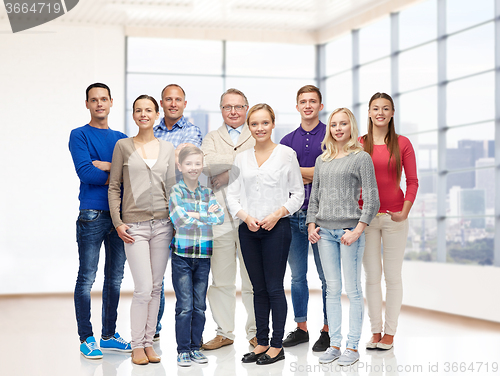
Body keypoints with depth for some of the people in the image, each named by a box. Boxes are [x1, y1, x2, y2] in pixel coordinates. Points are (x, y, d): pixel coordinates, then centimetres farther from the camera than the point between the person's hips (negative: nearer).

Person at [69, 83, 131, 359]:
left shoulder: (121, 138, 15)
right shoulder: (79, 135, 1)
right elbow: (85, 173, -13)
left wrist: (105, 165, -12)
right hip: (92, 216, -5)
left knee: (115, 278, 11)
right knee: (87, 279, -3)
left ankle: (109, 335, 21)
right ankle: (86, 339, 5)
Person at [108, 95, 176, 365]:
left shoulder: (168, 149, 10)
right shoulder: (123, 146, 2)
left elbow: (171, 187, 13)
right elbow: (114, 186, 3)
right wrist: (118, 222, -4)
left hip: (162, 223, 3)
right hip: (134, 225, -3)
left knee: (155, 287, 6)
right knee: (143, 289, -9)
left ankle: (149, 342, 16)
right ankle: (137, 345, 5)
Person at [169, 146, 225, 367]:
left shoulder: (207, 193, 9)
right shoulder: (175, 191, -3)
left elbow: (219, 218, -5)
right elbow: (179, 220, -18)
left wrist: (193, 215, -12)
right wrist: (205, 214, -9)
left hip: (203, 256, 4)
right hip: (182, 256, -4)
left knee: (200, 306, 8)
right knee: (185, 306, -3)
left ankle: (195, 347, 19)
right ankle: (183, 350, 8)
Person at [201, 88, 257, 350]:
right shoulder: (211, 139, 15)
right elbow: (208, 163, -7)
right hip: (219, 218, 1)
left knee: (254, 280, 0)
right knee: (220, 280, 4)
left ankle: (256, 332, 11)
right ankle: (224, 333, 14)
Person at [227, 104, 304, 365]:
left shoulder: (286, 154, 1)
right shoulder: (241, 158, 11)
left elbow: (298, 193, 1)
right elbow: (232, 194, 10)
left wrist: (277, 213, -13)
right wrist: (245, 216, -8)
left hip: (276, 227, -4)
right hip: (248, 229, 4)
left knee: (274, 287, -3)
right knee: (258, 289, 10)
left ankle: (277, 346, 6)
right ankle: (261, 343, 18)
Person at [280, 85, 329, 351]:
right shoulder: (288, 141, 13)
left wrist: (295, 171, -6)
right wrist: (309, 175, -10)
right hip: (293, 214, 4)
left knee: (326, 276, 0)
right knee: (297, 276, 10)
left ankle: (327, 330, 9)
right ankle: (301, 328, 19)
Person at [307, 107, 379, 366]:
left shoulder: (361, 158, 0)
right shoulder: (322, 160, 15)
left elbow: (372, 200, -4)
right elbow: (314, 196, 20)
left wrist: (358, 229, -13)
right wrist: (311, 224, 6)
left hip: (349, 229, -5)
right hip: (324, 231, 5)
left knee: (353, 289, -2)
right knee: (332, 289, 7)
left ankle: (352, 347, 4)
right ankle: (334, 344, 12)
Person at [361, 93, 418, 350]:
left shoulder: (402, 144, 1)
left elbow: (412, 181, 2)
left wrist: (405, 211, -9)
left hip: (394, 217, -1)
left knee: (393, 276, 4)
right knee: (372, 276, 6)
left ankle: (390, 332, 13)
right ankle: (375, 330, 16)